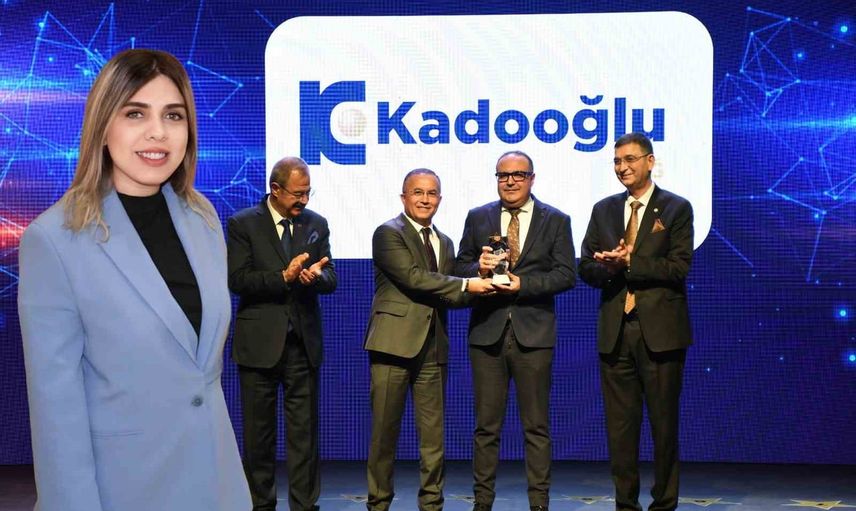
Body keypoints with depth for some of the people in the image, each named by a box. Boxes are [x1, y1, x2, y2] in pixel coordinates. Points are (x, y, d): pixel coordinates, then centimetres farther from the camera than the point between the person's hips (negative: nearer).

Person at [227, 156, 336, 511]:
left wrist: (315, 276, -19)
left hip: (304, 343, 2)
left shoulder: (316, 224, 9)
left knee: (305, 432, 4)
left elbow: (330, 279, 4)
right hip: (259, 342, -2)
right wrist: (284, 277, -20)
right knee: (258, 433, 8)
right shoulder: (243, 224, -1)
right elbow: (237, 280, -10)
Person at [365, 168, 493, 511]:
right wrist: (466, 285, -13)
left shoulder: (445, 243, 18)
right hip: (395, 342, -6)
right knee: (385, 430, 2)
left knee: (433, 433, 8)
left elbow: (448, 296, 14)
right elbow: (413, 278, -15)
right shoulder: (388, 233, -3)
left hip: (433, 347, 6)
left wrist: (479, 283, -5)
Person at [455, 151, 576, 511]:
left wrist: (522, 283, -14)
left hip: (533, 332, -1)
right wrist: (479, 269, -13)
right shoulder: (477, 218, 11)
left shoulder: (556, 221, 5)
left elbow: (566, 275, -2)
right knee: (486, 425, 6)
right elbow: (460, 268, 9)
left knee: (537, 426, 4)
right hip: (487, 331, 2)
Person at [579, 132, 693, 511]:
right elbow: (586, 268, 9)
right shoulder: (603, 210, 13)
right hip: (615, 331, 3)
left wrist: (629, 261, -14)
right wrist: (610, 266, -12)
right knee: (620, 423, 7)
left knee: (664, 421, 4)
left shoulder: (676, 209, 1)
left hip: (660, 331, -3)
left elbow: (678, 267, -9)